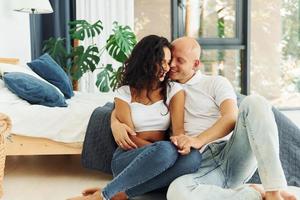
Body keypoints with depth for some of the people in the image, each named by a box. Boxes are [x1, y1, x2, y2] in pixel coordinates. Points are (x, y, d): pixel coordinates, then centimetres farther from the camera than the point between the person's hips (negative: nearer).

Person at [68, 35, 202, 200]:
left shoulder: (174, 90, 6)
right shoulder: (124, 93, 3)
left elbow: (178, 129, -7)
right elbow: (130, 137, -5)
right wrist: (161, 150, -21)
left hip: (159, 163, 3)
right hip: (127, 158, -3)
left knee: (193, 157, -32)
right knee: (166, 150, -36)